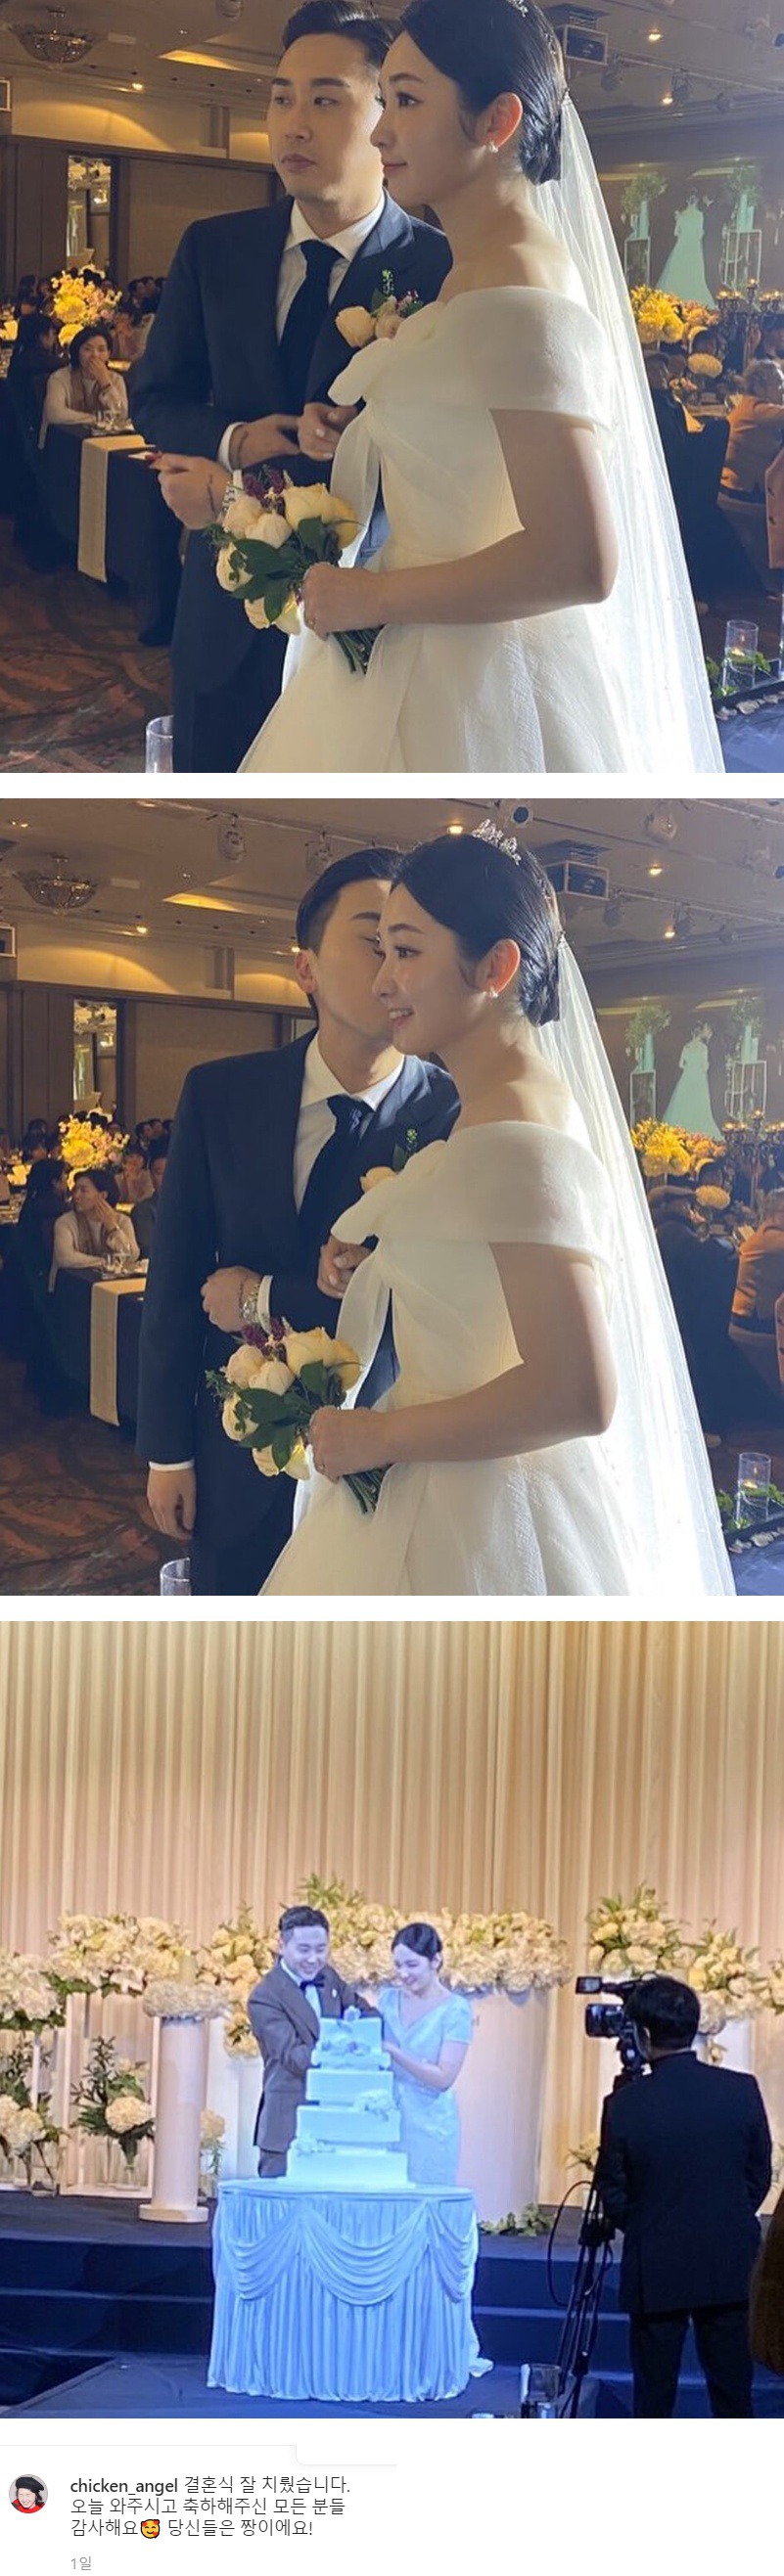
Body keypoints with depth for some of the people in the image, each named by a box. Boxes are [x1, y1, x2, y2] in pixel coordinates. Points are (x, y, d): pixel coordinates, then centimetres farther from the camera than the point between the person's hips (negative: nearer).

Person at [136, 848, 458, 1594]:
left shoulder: (454, 1114, -13)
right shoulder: (219, 1096, -5)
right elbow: (174, 1281, 0)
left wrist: (266, 1299, -16)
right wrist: (168, 1452, 0)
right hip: (239, 1468, 2)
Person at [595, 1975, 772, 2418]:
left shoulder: (625, 2105, -13)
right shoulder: (742, 2091, -7)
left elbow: (613, 2196, -4)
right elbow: (759, 2177, 4)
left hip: (656, 2272, -2)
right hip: (731, 2268, 2)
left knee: (654, 2396, 9)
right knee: (733, 2391, 10)